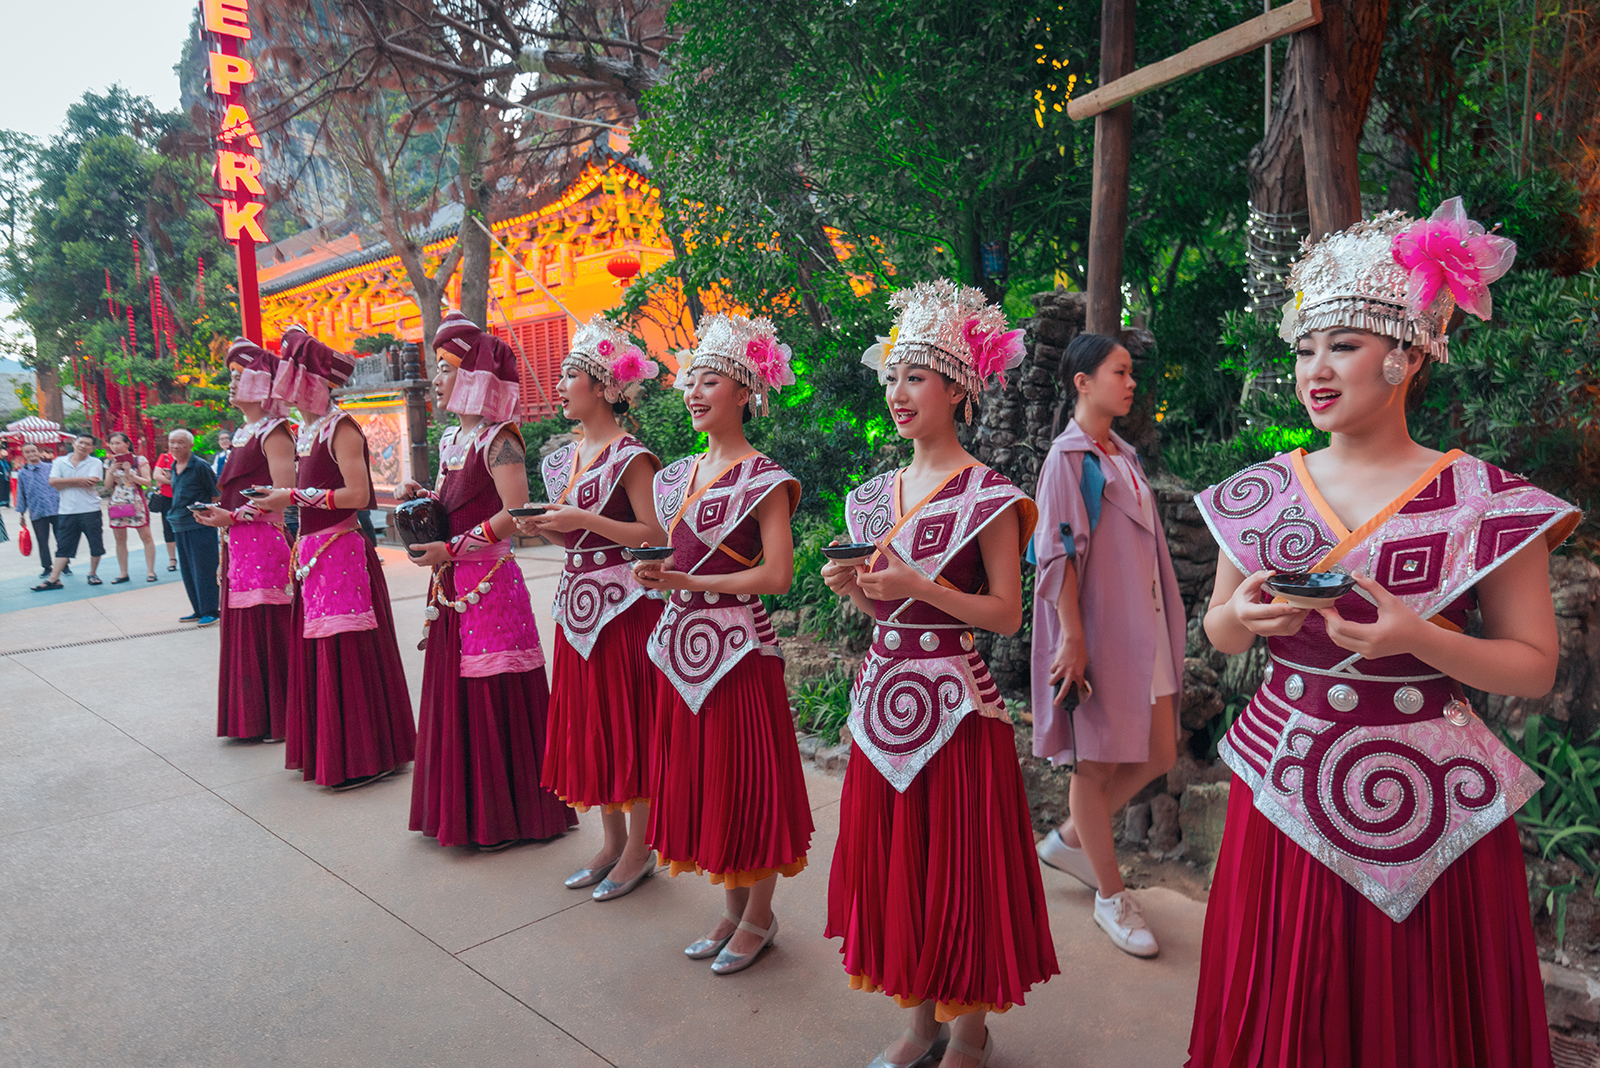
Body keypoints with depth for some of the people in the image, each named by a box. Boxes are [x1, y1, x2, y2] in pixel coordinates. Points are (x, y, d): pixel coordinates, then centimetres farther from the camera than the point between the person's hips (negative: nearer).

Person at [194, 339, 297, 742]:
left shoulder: (273, 433, -9)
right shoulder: (241, 434, 19)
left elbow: (283, 494, -18)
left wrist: (234, 517, -18)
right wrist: (219, 523, 18)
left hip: (265, 542, -9)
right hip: (237, 545, 9)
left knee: (268, 629, -6)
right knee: (242, 630, 12)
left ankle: (278, 718, 3)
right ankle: (251, 717, 20)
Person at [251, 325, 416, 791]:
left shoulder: (340, 428, -11)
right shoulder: (306, 430, 15)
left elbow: (357, 495, -19)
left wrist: (292, 496, -16)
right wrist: (298, 549, 16)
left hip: (344, 552, -9)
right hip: (315, 555, 9)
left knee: (347, 655, -4)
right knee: (315, 653, 13)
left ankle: (362, 758, 6)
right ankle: (323, 752, 24)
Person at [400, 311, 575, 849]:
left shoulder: (498, 439, -12)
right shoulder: (451, 439, 14)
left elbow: (515, 514, -23)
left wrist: (452, 549, -20)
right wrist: (423, 497, 3)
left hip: (489, 584, -9)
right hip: (453, 588, 9)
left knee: (494, 700, -2)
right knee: (454, 694, 13)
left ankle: (502, 818, 12)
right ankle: (463, 810, 26)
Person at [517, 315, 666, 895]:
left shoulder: (631, 457, -11)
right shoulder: (566, 457, 13)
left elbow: (655, 534, -17)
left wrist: (584, 519, -20)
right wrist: (545, 528, 1)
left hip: (623, 601, -8)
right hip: (578, 599, 8)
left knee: (628, 719, 0)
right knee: (589, 720, 12)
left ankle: (639, 849, 15)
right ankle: (613, 841, 26)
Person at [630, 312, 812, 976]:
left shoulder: (763, 480, -10)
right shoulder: (680, 475, 12)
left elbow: (776, 574, -17)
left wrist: (687, 582, -17)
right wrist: (658, 573, -1)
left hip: (738, 646, -7)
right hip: (683, 642, 8)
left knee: (745, 777, 3)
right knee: (698, 777, 13)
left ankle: (760, 916, 22)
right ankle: (731, 908, 31)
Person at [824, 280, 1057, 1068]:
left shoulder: (987, 495, -10)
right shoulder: (879, 493, 9)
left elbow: (1006, 614, -12)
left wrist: (918, 586, -21)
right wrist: (854, 587, -6)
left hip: (954, 698, -6)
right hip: (885, 692, 7)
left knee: (959, 864, 5)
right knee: (894, 860, 14)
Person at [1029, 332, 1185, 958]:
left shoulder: (1124, 456, 15)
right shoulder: (1069, 456, -10)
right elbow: (1059, 554, -16)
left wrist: (1162, 618, 19)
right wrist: (1072, 638, -19)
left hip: (1144, 625, 9)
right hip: (1099, 627, -9)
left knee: (1158, 755, 11)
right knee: (1099, 762, 4)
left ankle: (1069, 839, 30)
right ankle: (1111, 897, 19)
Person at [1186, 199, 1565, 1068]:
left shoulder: (1486, 502, -6)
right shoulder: (1259, 494, 2)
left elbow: (1534, 666, -4)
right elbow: (1216, 632, 12)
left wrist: (1417, 639, -21)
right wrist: (1242, 616, -11)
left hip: (1430, 798, -2)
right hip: (1282, 784, 3)